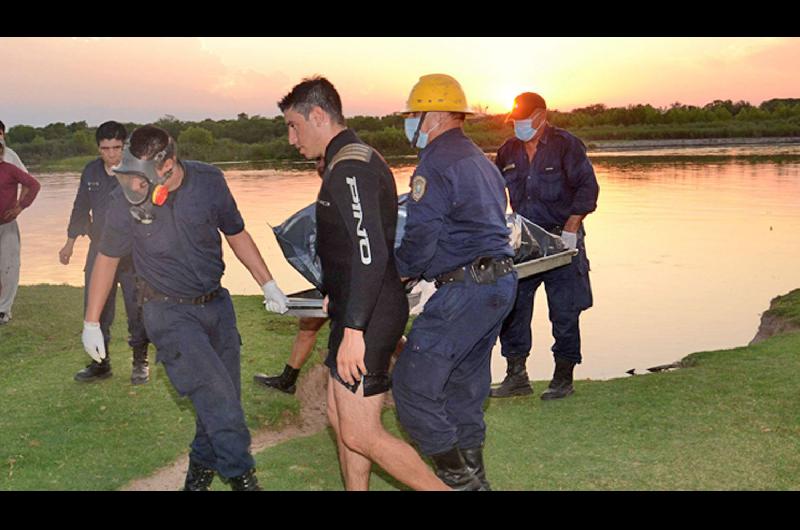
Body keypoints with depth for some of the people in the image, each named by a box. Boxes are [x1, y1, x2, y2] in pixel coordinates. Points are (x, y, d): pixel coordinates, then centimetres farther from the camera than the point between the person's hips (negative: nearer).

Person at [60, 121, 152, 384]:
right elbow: (81, 208, 17)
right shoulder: (91, 172, 7)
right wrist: (70, 241, 18)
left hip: (133, 253, -4)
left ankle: (140, 362, 16)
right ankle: (100, 362, 21)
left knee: (137, 308, 0)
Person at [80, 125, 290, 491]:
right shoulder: (126, 199, -15)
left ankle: (203, 463, 32)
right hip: (169, 312, -3)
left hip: (216, 302, 4)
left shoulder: (208, 181, -10)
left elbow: (236, 234, 6)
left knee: (225, 396, 8)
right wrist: (91, 323, 4)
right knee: (216, 394, -15)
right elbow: (107, 258, 0)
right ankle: (240, 474, 1)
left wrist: (268, 284, 6)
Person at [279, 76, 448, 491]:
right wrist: (335, 295, 29)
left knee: (360, 435, -5)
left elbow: (370, 253, -26)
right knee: (341, 418, 17)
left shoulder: (349, 167, -18)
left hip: (368, 317, -11)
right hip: (356, 311, 11)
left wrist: (353, 330, -27)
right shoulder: (357, 160, 15)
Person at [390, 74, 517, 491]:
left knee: (413, 385, -4)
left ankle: (458, 480, 2)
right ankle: (473, 477, 27)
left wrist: (395, 271, 4)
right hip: (501, 282, 10)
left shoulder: (435, 163, -10)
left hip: (466, 289, -10)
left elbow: (420, 239, -15)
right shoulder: (480, 160, 21)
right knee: (464, 387, 18)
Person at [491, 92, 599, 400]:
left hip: (561, 240, -5)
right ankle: (516, 376, 14)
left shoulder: (565, 145, -6)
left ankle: (563, 379, 13)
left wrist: (570, 230, -18)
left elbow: (587, 188, -10)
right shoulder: (509, 150, 9)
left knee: (564, 313, 1)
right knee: (512, 307, 3)